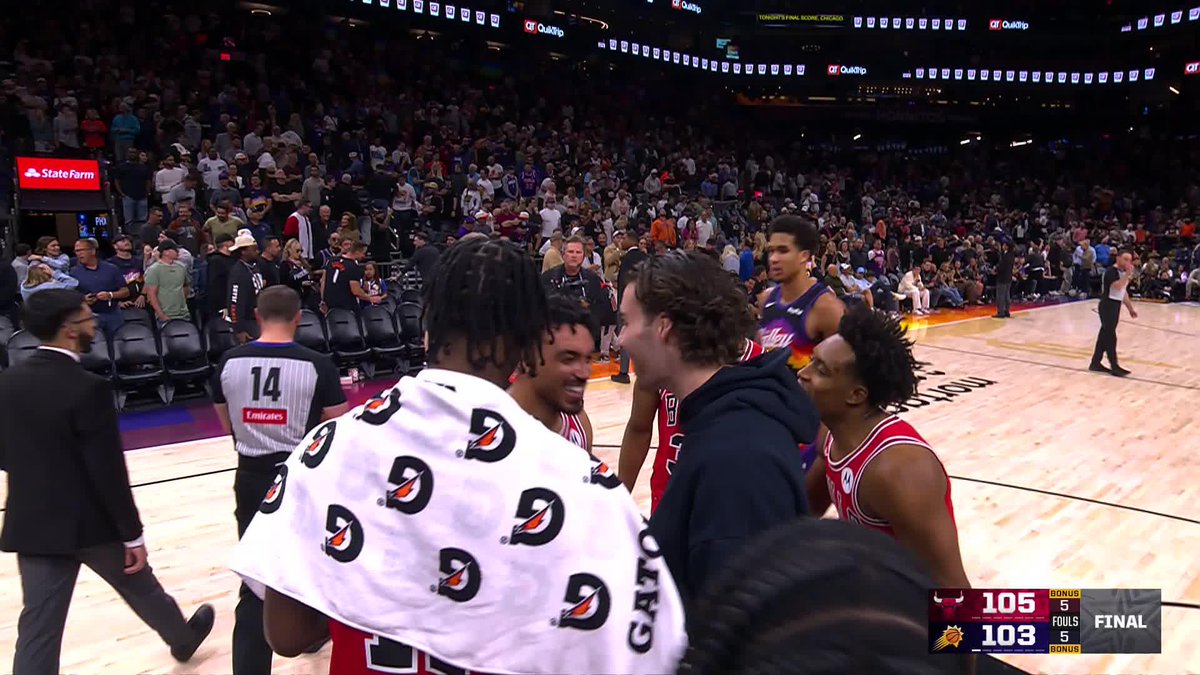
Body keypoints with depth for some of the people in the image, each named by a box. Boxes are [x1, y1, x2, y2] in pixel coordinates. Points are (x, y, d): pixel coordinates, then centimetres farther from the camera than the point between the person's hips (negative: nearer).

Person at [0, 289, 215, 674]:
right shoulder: (87, 388, -22)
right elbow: (109, 472, -20)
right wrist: (133, 536, -12)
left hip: (31, 523, 5)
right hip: (91, 522, -5)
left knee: (38, 625, 9)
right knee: (141, 588, 20)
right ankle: (182, 639, 46)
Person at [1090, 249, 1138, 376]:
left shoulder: (1123, 272, 13)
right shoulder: (1111, 271, -16)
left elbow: (1123, 291, 21)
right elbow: (1118, 286, -31)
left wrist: (1130, 308, 21)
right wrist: (1128, 274, -26)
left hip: (1116, 305, 10)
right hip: (1108, 305, -10)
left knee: (1105, 334, 12)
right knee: (1110, 336, -8)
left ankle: (1095, 363, 19)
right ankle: (1114, 366, -5)